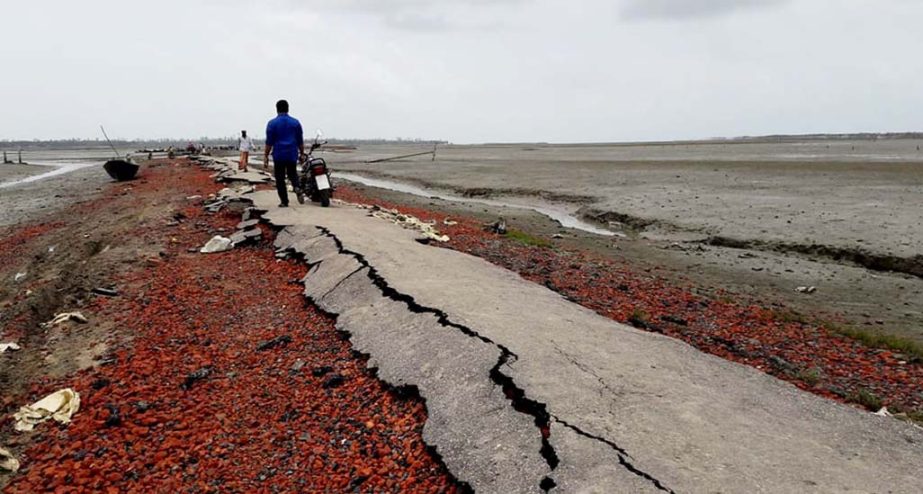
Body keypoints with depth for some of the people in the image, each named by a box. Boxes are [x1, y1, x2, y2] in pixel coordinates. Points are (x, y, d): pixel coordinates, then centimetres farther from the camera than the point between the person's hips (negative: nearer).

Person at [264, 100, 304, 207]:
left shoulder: (272, 123, -2)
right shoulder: (295, 122, 4)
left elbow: (269, 142, -5)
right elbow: (300, 141, 7)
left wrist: (265, 157, 1)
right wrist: (302, 154, 17)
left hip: (279, 155, -2)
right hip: (292, 155, 2)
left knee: (280, 179, 7)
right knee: (292, 173, 21)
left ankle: (284, 201, 6)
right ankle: (296, 186, -11)